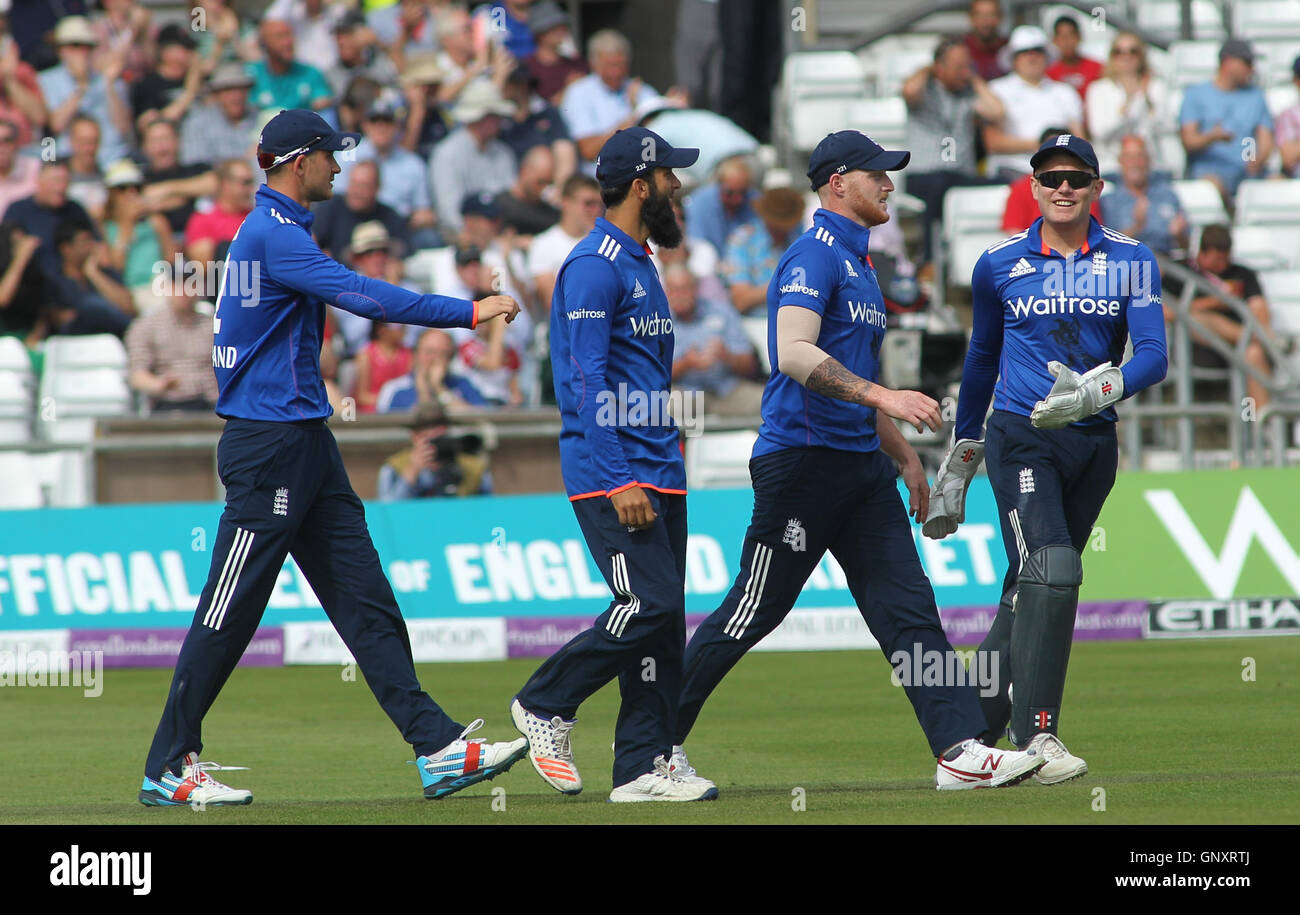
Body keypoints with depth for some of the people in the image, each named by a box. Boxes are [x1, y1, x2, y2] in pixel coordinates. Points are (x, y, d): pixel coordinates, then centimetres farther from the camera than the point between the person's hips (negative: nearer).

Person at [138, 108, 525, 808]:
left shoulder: (273, 230, 17)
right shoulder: (274, 235, -16)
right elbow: (364, 297, -25)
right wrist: (471, 312, -24)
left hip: (304, 443, 10)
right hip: (269, 444, -10)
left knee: (366, 602, 4)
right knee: (228, 612, -3)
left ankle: (438, 749, 0)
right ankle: (167, 767, 5)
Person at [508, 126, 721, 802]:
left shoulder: (639, 263, 19)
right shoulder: (594, 265, -12)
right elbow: (590, 379, -19)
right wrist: (619, 482, -23)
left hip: (658, 470, 10)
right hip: (610, 470, -10)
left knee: (663, 618, 4)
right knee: (648, 606, -16)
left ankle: (643, 769, 5)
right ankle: (544, 706, 1)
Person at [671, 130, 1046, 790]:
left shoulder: (859, 265, 21)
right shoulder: (814, 256, -10)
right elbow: (794, 352, -25)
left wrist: (904, 455, 26)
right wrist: (881, 396, -32)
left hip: (861, 464, 9)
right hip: (802, 459, -9)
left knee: (908, 607, -2)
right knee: (755, 610, -2)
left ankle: (960, 750, -10)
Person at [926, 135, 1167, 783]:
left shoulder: (1131, 262, 3)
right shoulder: (999, 266, 4)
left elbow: (1153, 355, -8)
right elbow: (982, 358, 17)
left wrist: (1097, 390, -28)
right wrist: (958, 459, 20)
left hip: (1093, 444, 3)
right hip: (1020, 438, -3)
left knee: (1031, 591, 10)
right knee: (1050, 572, -21)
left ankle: (978, 729, 24)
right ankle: (1037, 735, -23)